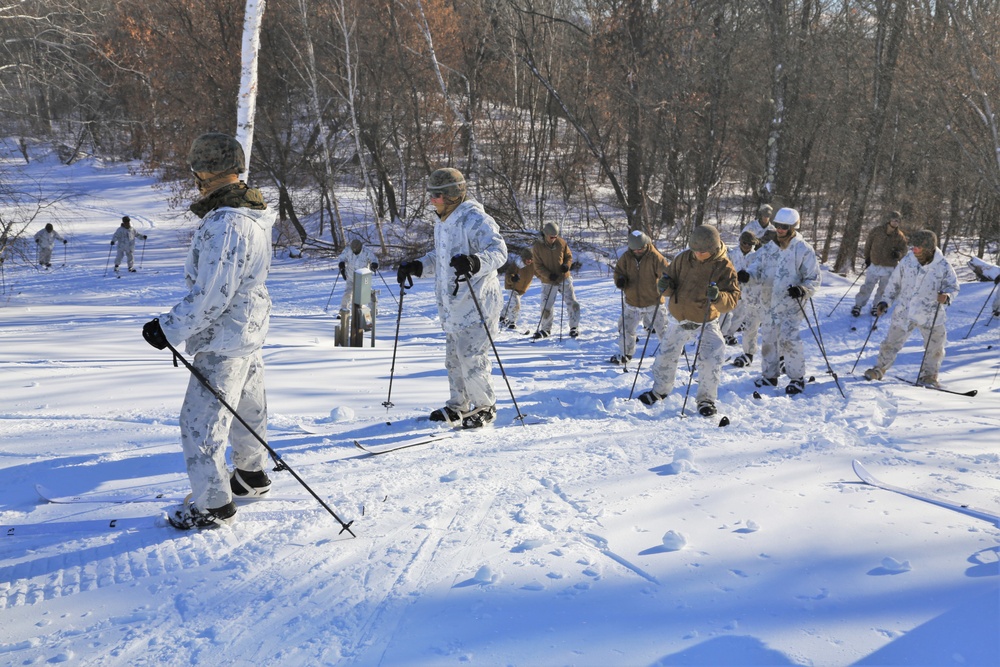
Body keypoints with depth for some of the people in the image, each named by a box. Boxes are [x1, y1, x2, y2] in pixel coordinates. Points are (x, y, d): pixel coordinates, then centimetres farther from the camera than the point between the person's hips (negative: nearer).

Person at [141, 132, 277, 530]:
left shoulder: (223, 224, -27)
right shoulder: (255, 216, 4)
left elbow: (210, 295, -27)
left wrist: (169, 329, -18)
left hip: (222, 340, -10)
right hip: (249, 329, 10)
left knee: (200, 421, 1)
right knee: (247, 409, 24)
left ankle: (212, 505, 12)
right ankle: (252, 475, 41)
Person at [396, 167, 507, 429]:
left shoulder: (475, 220, -16)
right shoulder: (442, 223, 14)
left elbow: (499, 251, -27)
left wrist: (475, 262, -45)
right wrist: (416, 266, 13)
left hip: (476, 303, -9)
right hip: (452, 305, 9)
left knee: (471, 358, -6)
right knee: (454, 357, 15)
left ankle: (485, 406, 13)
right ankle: (458, 406, 29)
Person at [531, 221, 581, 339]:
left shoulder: (561, 243, -6)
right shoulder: (537, 247, -11)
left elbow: (569, 256, 8)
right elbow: (538, 266, -9)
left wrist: (567, 264, -15)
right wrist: (549, 275, -23)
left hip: (564, 278, 2)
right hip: (548, 282, -2)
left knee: (572, 303, 0)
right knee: (547, 307, 1)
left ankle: (574, 327, 15)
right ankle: (545, 329, 21)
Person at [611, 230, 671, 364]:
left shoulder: (654, 257, -13)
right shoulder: (626, 257, -3)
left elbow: (666, 270, -14)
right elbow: (619, 271, 7)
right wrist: (620, 280, -16)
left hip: (653, 303, -3)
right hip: (632, 303, 3)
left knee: (662, 328, 6)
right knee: (626, 329, 9)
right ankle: (625, 354, 29)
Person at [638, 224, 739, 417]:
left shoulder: (724, 267, -15)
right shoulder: (683, 259, -6)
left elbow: (732, 299, -18)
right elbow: (670, 280, 5)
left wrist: (718, 297, -40)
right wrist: (664, 285, -20)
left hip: (706, 323, -3)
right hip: (680, 319, 4)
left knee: (710, 361, -16)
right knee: (666, 356, 15)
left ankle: (706, 399, 6)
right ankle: (660, 390, 40)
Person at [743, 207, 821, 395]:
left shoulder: (804, 250, -8)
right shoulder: (768, 248, 6)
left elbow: (813, 279, -5)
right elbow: (757, 266, 3)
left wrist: (802, 290, -25)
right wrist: (747, 275, -21)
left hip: (791, 306, -5)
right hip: (770, 304, 5)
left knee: (788, 340, -12)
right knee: (769, 340, 12)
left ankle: (797, 378, 3)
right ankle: (770, 375, 26)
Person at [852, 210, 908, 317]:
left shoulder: (900, 236, -4)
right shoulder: (877, 231, -4)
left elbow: (903, 250, 2)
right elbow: (868, 244, 7)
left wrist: (898, 254, -21)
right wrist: (867, 258, 6)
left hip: (889, 268, 0)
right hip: (874, 264, 0)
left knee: (883, 289, 8)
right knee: (867, 286, 4)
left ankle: (877, 306, 23)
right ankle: (858, 305, 11)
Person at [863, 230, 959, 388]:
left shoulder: (943, 266, -13)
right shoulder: (907, 261, -8)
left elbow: (953, 287, -3)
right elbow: (894, 283, 4)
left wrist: (947, 296, -25)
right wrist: (886, 302, 2)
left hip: (931, 316, -1)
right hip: (904, 312, 1)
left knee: (935, 348, 4)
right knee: (891, 343, 8)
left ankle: (928, 376, 23)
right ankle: (879, 369, 25)